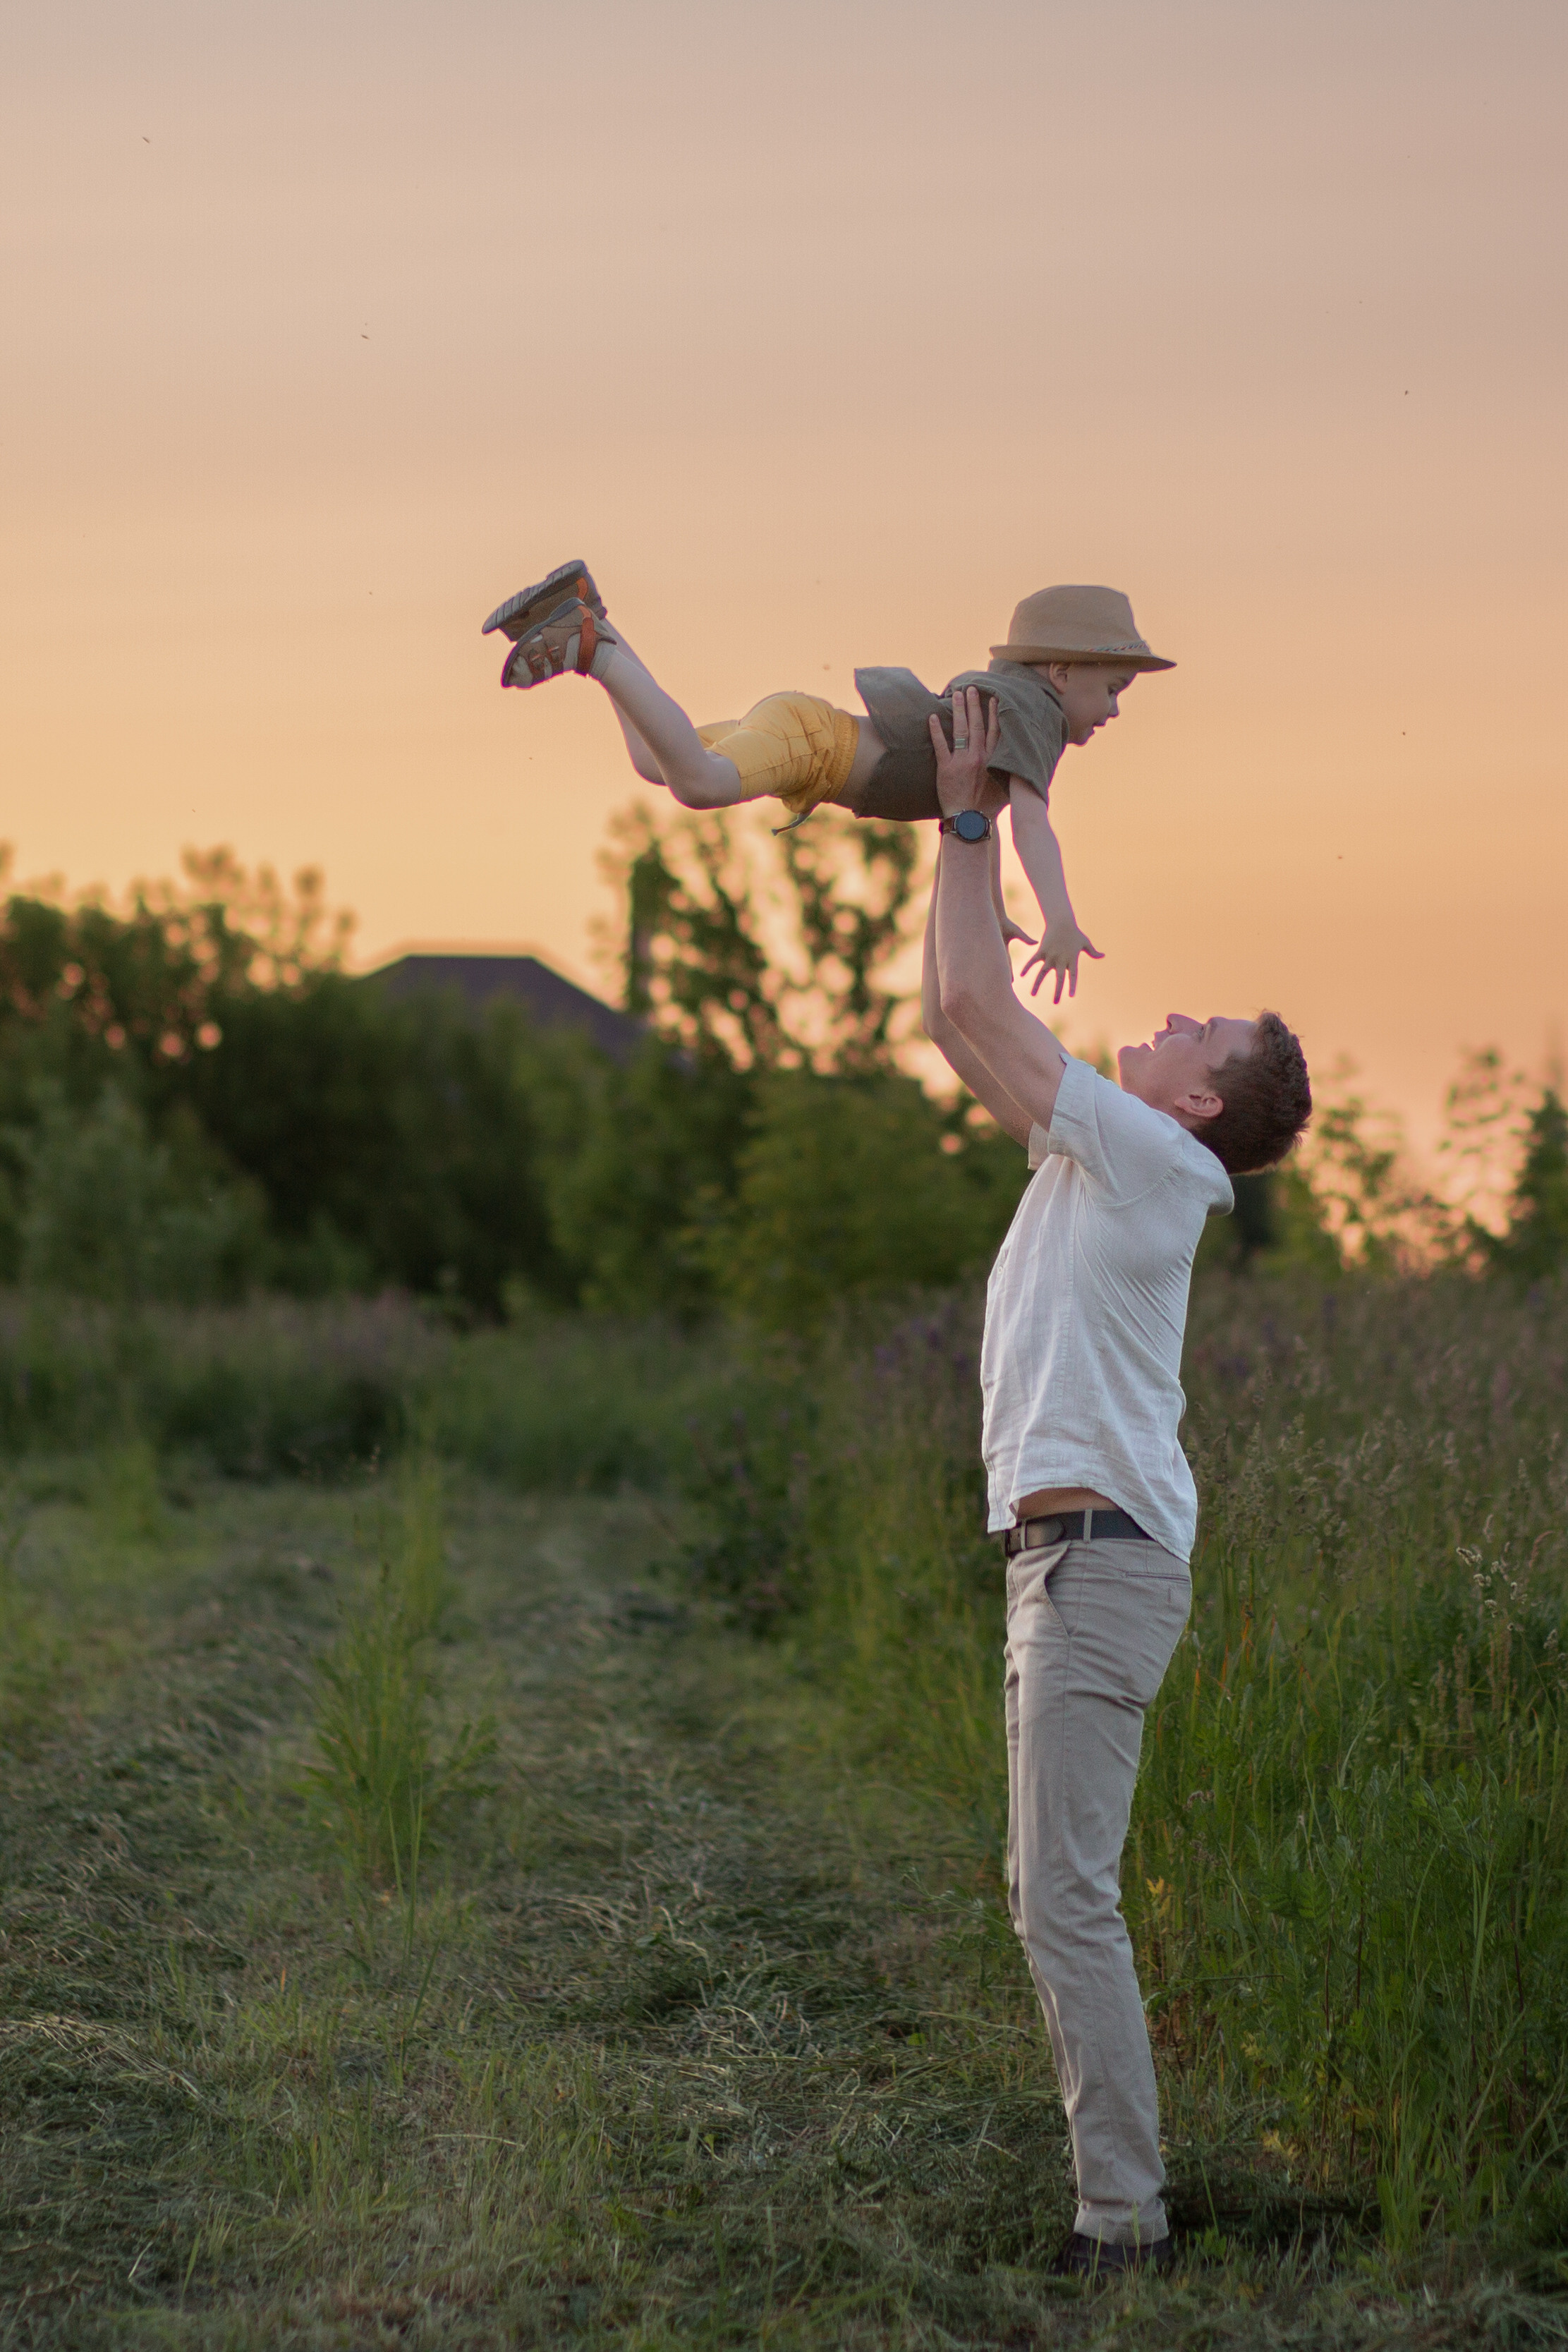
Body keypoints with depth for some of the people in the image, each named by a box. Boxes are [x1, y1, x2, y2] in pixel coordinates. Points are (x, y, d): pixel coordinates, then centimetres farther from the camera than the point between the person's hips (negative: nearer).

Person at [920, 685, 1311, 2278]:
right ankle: (1116, 2181, 19)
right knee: (1049, 1890, 14)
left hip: (1101, 1553, -10)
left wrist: (967, 818, -2)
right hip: (1062, 1551, 10)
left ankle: (1122, 2211, -7)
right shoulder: (1090, 1152, 16)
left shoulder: (1153, 1160, -10)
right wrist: (963, 830, 18)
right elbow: (962, 1017, 22)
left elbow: (976, 1003, -12)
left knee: (1068, 1894, -10)